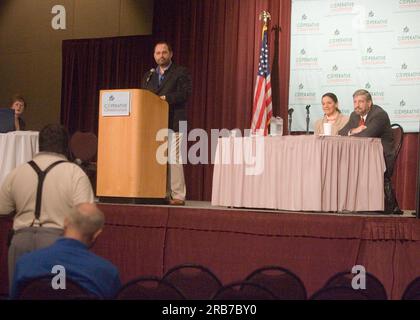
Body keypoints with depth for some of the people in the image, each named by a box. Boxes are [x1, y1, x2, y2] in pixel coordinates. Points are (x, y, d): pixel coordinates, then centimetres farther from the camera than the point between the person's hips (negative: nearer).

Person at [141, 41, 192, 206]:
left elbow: (185, 93, -7)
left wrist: (165, 98, -15)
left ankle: (178, 196, -6)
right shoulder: (148, 76, 22)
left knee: (173, 159, -10)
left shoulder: (181, 72, 6)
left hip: (173, 123, -5)